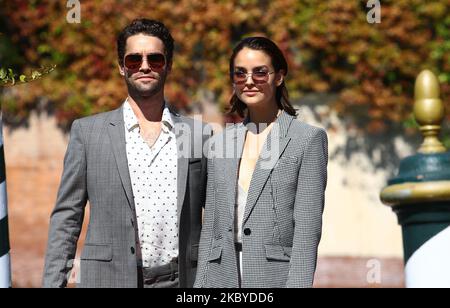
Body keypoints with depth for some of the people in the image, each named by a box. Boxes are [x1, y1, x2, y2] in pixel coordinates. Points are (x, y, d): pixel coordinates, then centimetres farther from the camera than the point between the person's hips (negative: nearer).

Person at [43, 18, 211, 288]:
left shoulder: (200, 135, 10)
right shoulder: (87, 132, 7)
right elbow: (66, 219, 6)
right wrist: (53, 283, -2)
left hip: (183, 281, 1)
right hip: (109, 280, -1)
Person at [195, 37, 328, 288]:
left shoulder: (309, 139, -1)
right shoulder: (220, 143, 13)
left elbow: (307, 229, -7)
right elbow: (210, 227, 14)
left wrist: (297, 284, -15)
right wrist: (200, 283, 7)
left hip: (275, 277, -4)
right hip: (223, 278, 4)